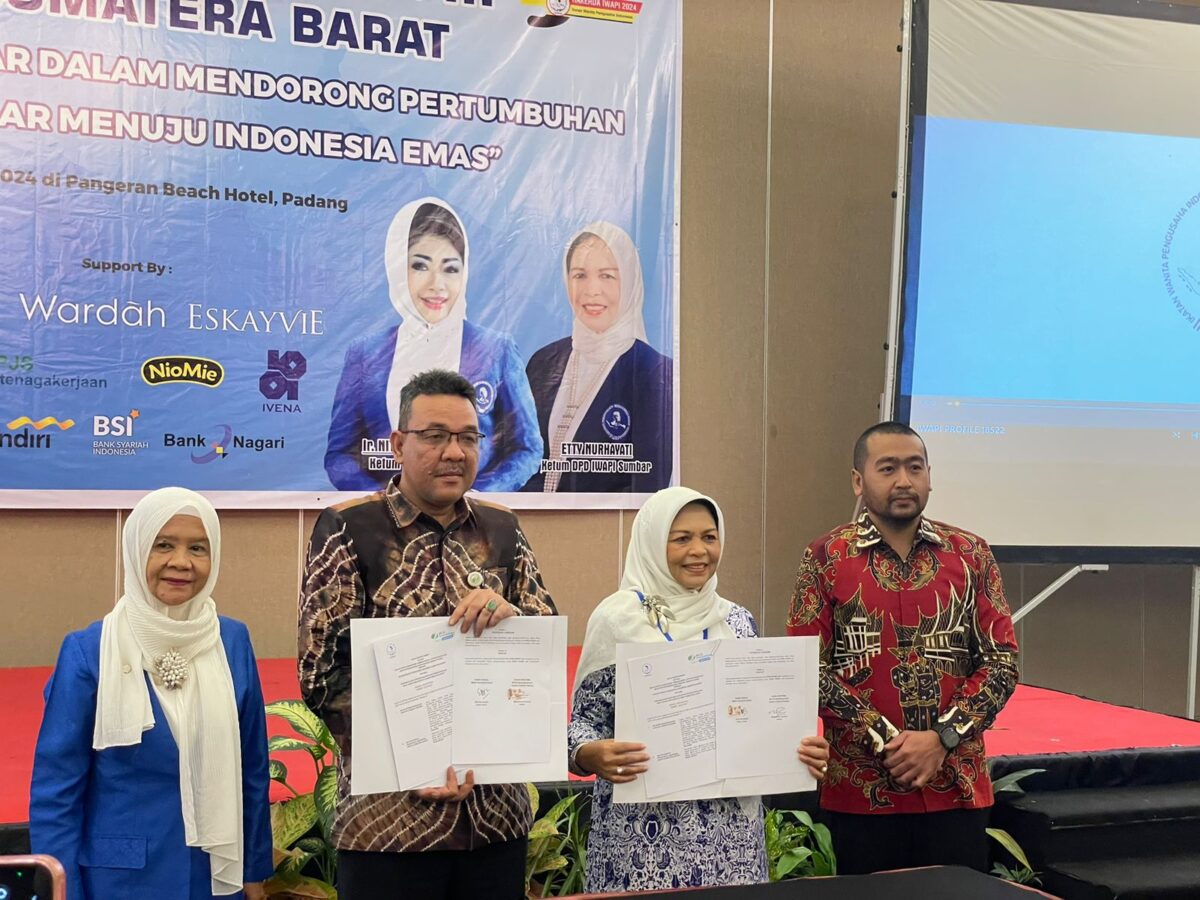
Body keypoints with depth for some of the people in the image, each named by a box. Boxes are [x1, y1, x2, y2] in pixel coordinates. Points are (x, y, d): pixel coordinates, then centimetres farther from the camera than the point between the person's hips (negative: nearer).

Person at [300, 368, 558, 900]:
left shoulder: (502, 529, 9)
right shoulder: (348, 528, -3)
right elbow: (322, 673, -7)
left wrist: (511, 615, -13)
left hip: (497, 811, 4)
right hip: (390, 815, -4)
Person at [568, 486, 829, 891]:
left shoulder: (738, 621, 7)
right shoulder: (615, 618, -6)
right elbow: (585, 718, -3)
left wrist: (798, 752, -5)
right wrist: (590, 754, -23)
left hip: (729, 826, 4)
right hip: (643, 828, -3)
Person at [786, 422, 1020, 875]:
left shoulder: (970, 555, 5)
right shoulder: (826, 558, -1)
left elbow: (1002, 661, 2)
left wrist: (941, 739, -11)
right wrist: (886, 740, -13)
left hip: (956, 788, 2)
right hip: (860, 790, -1)